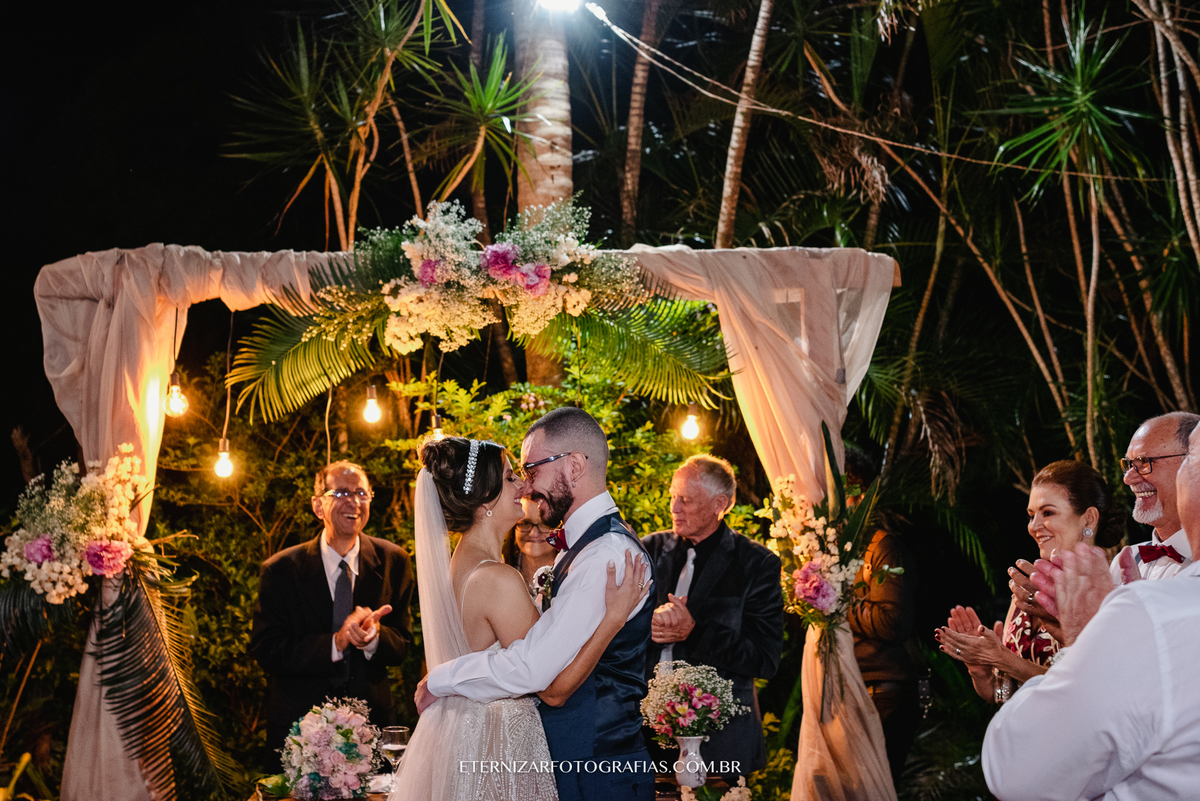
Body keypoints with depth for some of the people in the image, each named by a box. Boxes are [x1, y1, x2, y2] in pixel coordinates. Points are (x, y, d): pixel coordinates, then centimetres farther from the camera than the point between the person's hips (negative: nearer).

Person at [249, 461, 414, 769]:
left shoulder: (393, 562, -1)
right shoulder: (281, 570, -7)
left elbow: (402, 645, 0)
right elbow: (266, 651, -13)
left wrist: (373, 637, -24)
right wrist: (335, 643, -26)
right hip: (299, 721, -2)